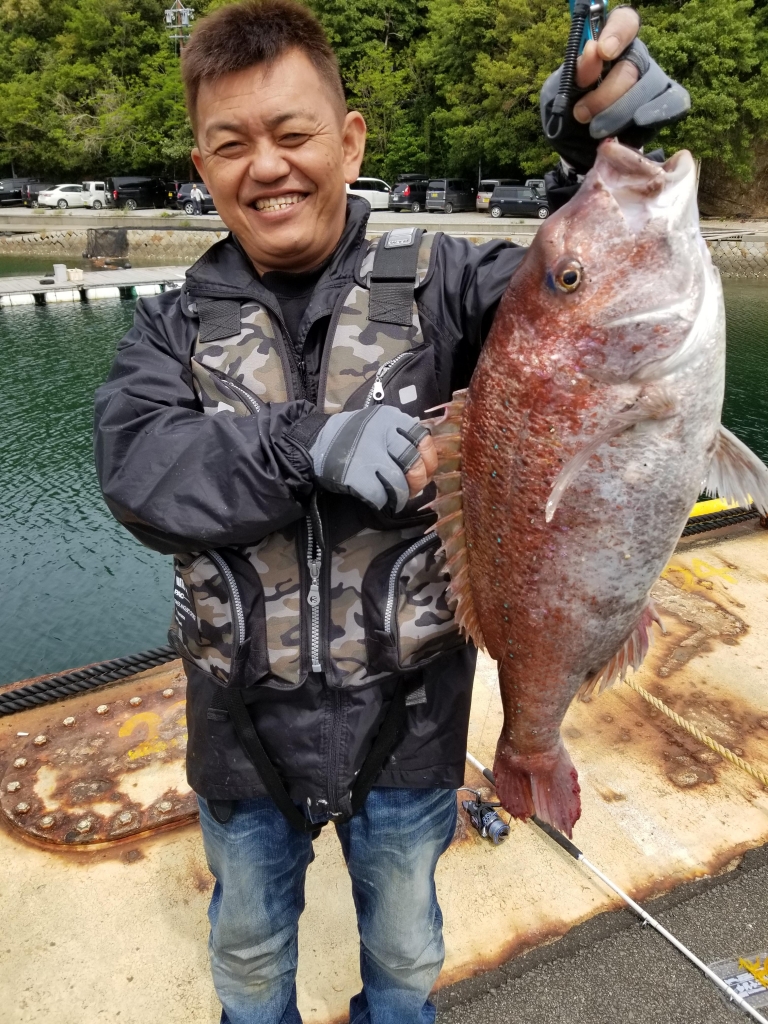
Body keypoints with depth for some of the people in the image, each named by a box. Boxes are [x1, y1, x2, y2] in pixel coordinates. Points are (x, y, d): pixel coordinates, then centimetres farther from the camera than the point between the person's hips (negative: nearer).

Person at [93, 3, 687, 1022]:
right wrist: (308, 445, -34)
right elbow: (137, 469, -19)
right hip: (243, 727, 1)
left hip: (406, 717, 0)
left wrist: (607, 156, -38)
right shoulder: (177, 326, -5)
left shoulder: (435, 281, -8)